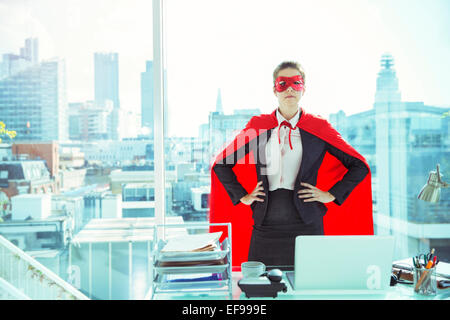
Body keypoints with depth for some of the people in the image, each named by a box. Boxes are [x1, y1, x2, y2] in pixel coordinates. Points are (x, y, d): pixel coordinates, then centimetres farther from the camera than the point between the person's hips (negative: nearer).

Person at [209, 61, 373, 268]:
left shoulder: (318, 128, 5)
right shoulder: (258, 126, 8)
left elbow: (359, 166, 9)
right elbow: (221, 164, 15)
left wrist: (331, 195, 2)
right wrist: (243, 197, 7)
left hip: (307, 224, -1)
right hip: (265, 225, 1)